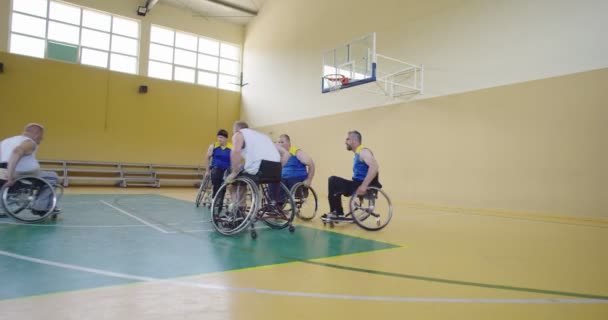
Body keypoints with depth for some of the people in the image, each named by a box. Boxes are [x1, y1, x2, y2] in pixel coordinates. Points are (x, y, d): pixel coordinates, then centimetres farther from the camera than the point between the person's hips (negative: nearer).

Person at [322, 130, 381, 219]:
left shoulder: (363, 151, -12)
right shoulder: (358, 153, 18)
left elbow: (374, 167, -28)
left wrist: (364, 186, -31)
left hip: (366, 186, -10)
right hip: (359, 184, 10)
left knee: (333, 181, -13)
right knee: (334, 183, 17)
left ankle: (335, 213, -2)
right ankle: (338, 214, 14)